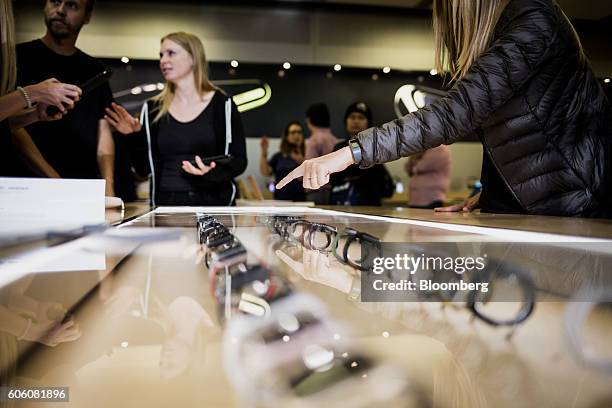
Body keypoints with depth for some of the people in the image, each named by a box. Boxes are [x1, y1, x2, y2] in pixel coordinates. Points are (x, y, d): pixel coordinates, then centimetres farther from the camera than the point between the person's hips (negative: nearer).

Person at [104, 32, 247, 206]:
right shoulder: (152, 109, 8)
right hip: (165, 203, 2)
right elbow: (144, 168, 8)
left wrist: (212, 171, -19)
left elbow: (239, 160, -2)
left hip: (212, 203, -2)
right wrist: (135, 137, -7)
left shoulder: (222, 104, 0)